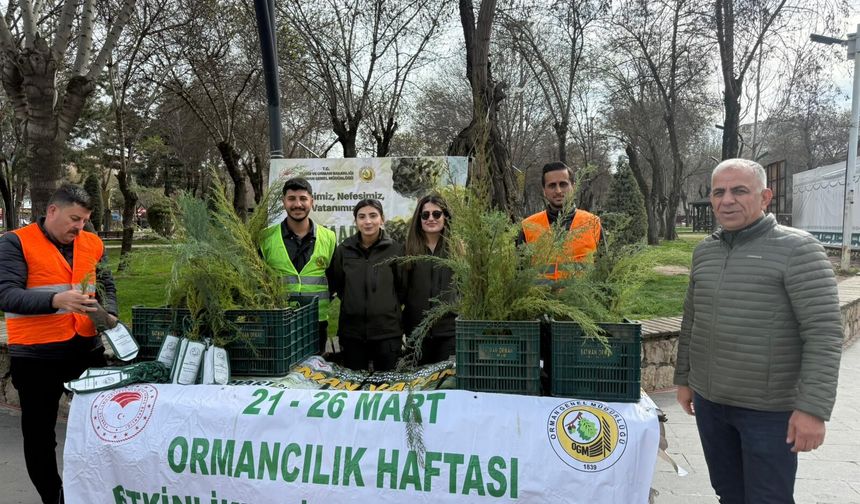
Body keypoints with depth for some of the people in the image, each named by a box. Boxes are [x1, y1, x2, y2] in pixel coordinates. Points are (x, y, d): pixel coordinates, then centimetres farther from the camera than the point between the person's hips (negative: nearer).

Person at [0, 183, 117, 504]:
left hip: (88, 348, 4)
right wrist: (57, 301, -32)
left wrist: (109, 313, -3)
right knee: (39, 432, 10)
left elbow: (107, 287, 16)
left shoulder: (93, 244, 6)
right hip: (36, 354, -4)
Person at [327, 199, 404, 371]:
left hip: (387, 330, -2)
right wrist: (352, 301, 10)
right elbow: (334, 283, 15)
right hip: (352, 330, 2)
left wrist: (389, 305, 5)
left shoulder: (395, 249, -4)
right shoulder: (343, 250, 2)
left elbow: (403, 286, 6)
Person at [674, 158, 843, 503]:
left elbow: (824, 333, -16)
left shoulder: (797, 249, -12)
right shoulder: (704, 251, 6)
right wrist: (683, 379, 15)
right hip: (709, 402, 5)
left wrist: (814, 408, -20)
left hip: (770, 410, -5)